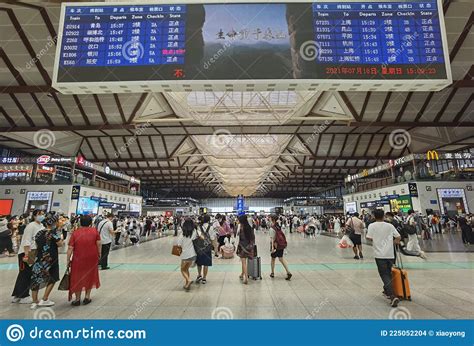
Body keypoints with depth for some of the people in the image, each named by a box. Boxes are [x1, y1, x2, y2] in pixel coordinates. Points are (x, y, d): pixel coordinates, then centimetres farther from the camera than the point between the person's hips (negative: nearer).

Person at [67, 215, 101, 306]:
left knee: (77, 278, 14)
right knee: (89, 276, 18)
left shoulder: (75, 233, -5)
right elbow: (98, 244, -6)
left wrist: (68, 260, 1)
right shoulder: (94, 231, -4)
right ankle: (87, 297, 24)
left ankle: (77, 299, 22)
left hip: (78, 259, -1)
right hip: (92, 258, 1)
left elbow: (70, 248, -8)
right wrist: (99, 254, 5)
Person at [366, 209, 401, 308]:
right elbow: (398, 237, 4)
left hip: (380, 254, -4)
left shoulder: (372, 226, -6)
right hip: (390, 254, 4)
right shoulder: (390, 225, 3)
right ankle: (387, 291, 36)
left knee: (385, 275, 0)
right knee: (388, 273, 20)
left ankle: (392, 296, -13)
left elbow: (369, 238, -11)